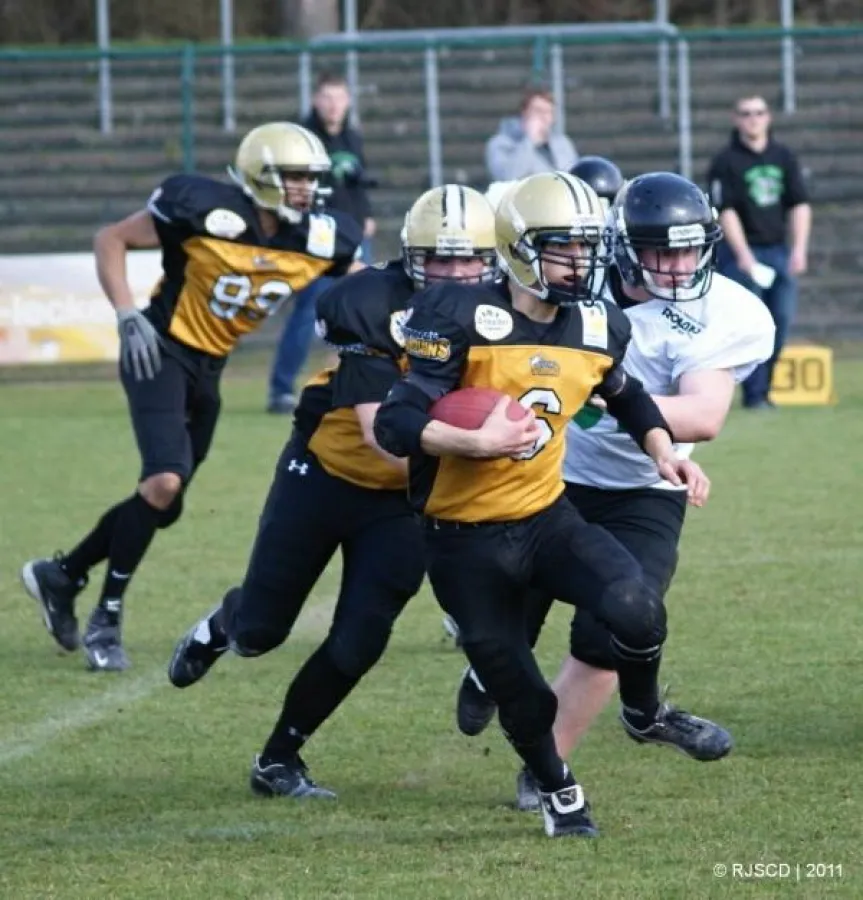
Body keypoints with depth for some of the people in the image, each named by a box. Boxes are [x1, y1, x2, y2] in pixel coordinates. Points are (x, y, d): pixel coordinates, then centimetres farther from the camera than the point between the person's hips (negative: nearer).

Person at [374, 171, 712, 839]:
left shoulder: (598, 327, 0)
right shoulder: (463, 319, -18)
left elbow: (626, 396, 23)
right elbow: (395, 425, -24)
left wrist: (664, 452, 7)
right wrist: (478, 443, -36)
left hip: (546, 517, 3)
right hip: (467, 541, -3)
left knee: (635, 609, -25)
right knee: (519, 693, 7)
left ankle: (644, 713, 7)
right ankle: (557, 789, 38)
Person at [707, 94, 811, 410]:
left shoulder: (784, 157, 10)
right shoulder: (726, 161, -5)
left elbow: (799, 204, 8)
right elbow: (726, 211, -10)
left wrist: (799, 248, -3)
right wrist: (743, 255, -18)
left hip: (779, 251, 5)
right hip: (741, 252, -5)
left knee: (781, 319, 1)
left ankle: (763, 387, 13)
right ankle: (754, 393, -6)